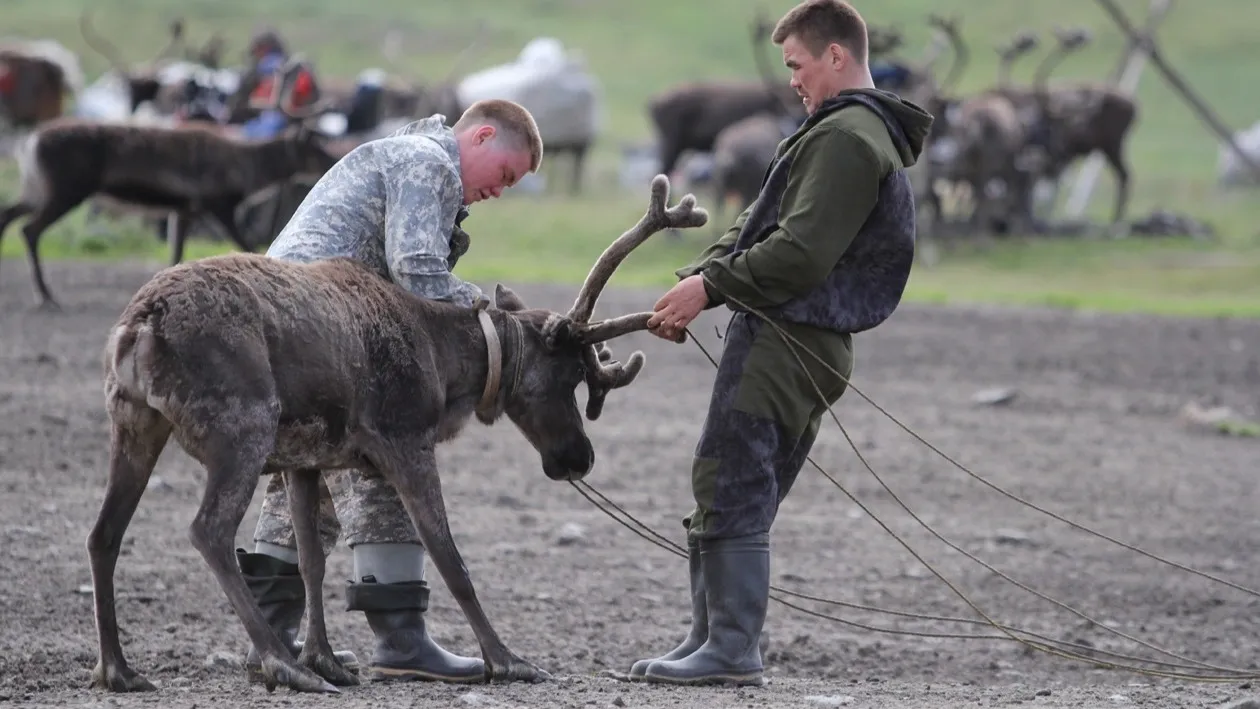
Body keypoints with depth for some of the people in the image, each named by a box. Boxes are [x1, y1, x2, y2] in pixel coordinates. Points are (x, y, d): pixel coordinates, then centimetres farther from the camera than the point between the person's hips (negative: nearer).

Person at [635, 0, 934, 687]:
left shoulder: (846, 139, -12)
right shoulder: (848, 132, 23)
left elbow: (801, 251, -22)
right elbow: (757, 223, 21)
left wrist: (711, 286, -14)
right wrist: (698, 276, 8)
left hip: (783, 340, -11)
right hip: (809, 346, 11)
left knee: (729, 488, -11)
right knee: (732, 495, 12)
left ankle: (731, 649, -12)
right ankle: (712, 637, 15)